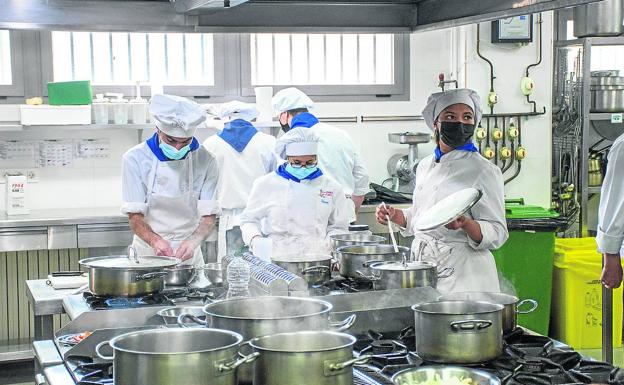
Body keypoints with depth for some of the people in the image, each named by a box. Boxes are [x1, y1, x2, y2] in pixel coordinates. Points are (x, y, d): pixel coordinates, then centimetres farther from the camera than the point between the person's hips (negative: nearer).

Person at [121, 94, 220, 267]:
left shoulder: (205, 161, -6)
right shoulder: (136, 158, -9)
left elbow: (208, 216, -7)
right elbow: (135, 217, -11)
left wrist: (192, 242, -28)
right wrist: (155, 240, -31)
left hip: (188, 255, 1)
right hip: (148, 253, 0)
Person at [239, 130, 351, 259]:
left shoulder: (331, 187, 13)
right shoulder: (265, 184, 9)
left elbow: (339, 227, 19)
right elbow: (249, 219, 17)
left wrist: (331, 245, 0)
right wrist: (255, 238, -3)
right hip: (276, 259, -1)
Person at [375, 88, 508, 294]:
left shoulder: (484, 171, -8)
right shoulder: (425, 166, 11)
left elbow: (497, 234, -10)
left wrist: (465, 223, -27)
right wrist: (395, 216, 5)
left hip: (462, 272, -5)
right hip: (422, 264, 5)